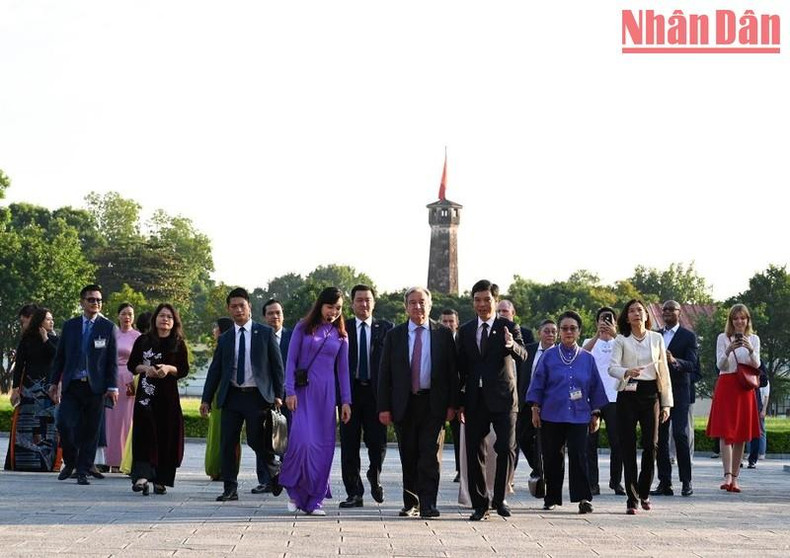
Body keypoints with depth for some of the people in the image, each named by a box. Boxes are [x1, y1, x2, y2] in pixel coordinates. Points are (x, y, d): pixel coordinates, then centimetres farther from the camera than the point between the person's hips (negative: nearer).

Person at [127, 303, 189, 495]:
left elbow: (184, 370, 5)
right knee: (144, 432, -12)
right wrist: (145, 368, -11)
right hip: (146, 393, -1)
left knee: (166, 436, 0)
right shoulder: (143, 341, 8)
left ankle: (160, 480, 8)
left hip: (168, 395, 1)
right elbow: (131, 365, 8)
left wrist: (169, 369, -13)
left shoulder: (179, 344, 7)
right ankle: (142, 476, -20)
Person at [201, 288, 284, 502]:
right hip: (231, 396, 3)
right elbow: (215, 370, 12)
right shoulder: (225, 338, 11)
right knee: (227, 444, 0)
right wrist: (206, 399, 7)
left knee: (256, 441, -6)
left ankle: (274, 470, 23)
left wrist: (278, 394, -3)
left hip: (257, 396, -3)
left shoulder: (265, 333, 3)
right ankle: (230, 488, 8)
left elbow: (277, 365, 3)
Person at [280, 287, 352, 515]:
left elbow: (343, 369, 12)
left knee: (324, 445, 0)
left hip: (326, 393, 3)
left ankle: (314, 500, 8)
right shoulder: (303, 328, 3)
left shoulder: (340, 335, 11)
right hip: (303, 391, -3)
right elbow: (291, 360, 0)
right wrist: (290, 391, -9)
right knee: (302, 440, -17)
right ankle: (295, 490, 2)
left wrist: (346, 401, 7)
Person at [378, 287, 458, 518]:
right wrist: (384, 407, -2)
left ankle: (427, 505, -6)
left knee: (430, 454, -7)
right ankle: (410, 503, 18)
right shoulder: (394, 335, 7)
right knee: (408, 456, 8)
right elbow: (385, 373, 5)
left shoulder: (443, 334, 4)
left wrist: (452, 404, -3)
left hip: (433, 403, -2)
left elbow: (452, 371, 4)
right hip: (404, 404, 2)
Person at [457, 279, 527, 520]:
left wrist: (512, 345, -37)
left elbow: (522, 356, -15)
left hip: (502, 397, -3)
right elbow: (461, 367, 13)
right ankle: (479, 504, 12)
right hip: (475, 399, 3)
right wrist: (458, 400, 7)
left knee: (506, 448, -8)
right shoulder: (465, 331, 10)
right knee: (474, 452, 4)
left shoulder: (509, 327, 0)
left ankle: (500, 498, 8)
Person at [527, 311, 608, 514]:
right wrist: (535, 409, 0)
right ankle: (552, 498, 17)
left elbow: (595, 388, 11)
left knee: (578, 455, -10)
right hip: (551, 415, 0)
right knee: (552, 458, 5)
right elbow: (538, 384, 5)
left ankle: (583, 497, -7)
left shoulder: (587, 358, 7)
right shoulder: (548, 356, 4)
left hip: (578, 416, 0)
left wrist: (595, 414, 8)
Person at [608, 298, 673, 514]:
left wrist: (666, 403, 7)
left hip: (650, 394, 2)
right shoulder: (621, 340, 3)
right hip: (627, 395, -1)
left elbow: (664, 371, 11)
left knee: (651, 445, -2)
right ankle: (632, 499, 1)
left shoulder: (657, 338, 9)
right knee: (628, 447, -3)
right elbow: (612, 367, -9)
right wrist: (627, 372, -31)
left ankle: (644, 493, 16)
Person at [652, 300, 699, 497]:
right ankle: (664, 483, 6)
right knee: (660, 437, 3)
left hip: (679, 392, -5)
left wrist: (674, 361, -28)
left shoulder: (688, 336, 1)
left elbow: (693, 365, -10)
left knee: (680, 435, -10)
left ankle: (686, 482, -4)